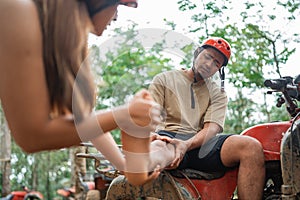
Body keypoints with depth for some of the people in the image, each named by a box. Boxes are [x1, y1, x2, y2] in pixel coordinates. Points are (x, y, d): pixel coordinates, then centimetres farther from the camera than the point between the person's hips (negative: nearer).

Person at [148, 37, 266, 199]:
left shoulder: (218, 93, 22)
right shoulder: (164, 79, 19)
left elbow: (212, 128, 4)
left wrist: (187, 145, -18)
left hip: (200, 143, 3)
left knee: (252, 147, -26)